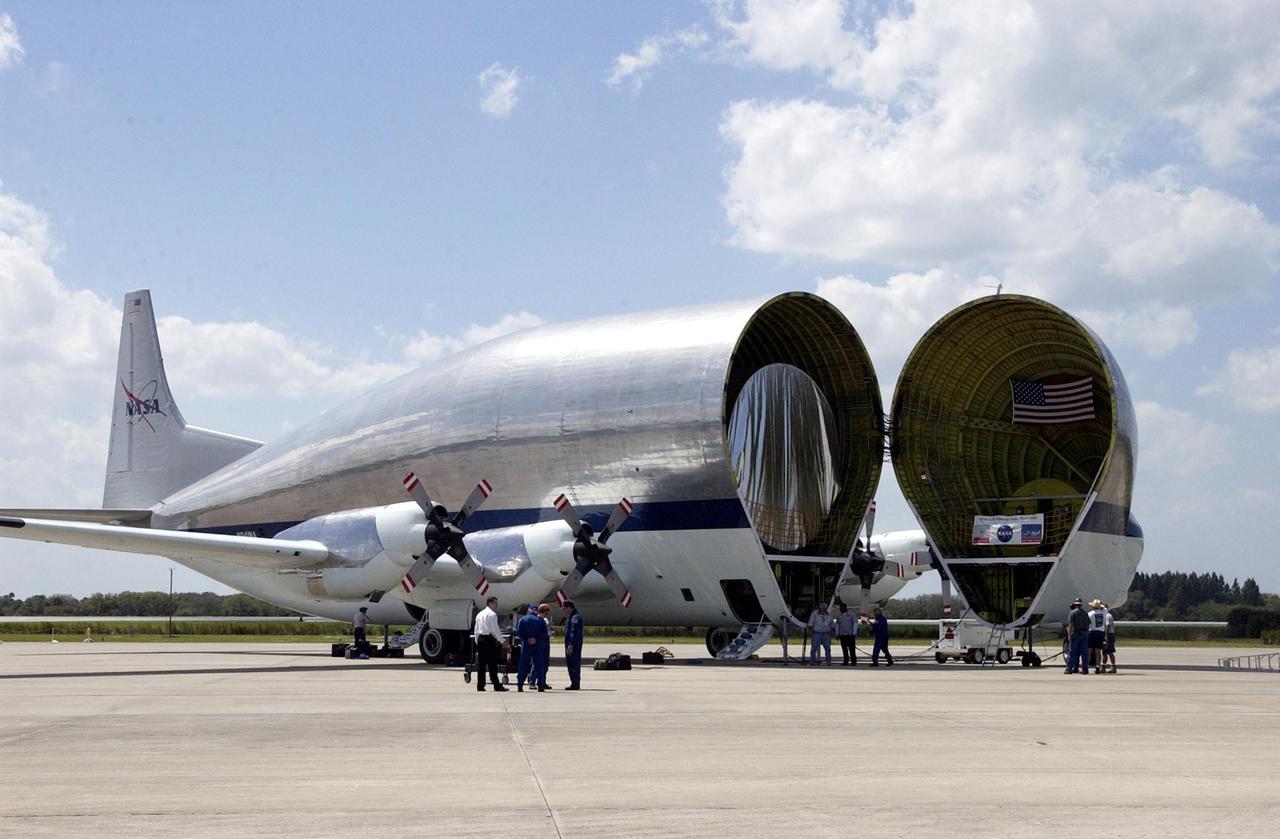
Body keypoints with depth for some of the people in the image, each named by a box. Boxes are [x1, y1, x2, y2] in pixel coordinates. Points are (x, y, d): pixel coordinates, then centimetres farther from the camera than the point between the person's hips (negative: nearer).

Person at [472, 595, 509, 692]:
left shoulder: (479, 614, 17)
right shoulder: (492, 614, -8)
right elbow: (495, 629, -13)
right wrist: (502, 641, -9)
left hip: (480, 638, 7)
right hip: (489, 639, -7)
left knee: (481, 663, 8)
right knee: (492, 663, -6)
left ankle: (480, 685, 6)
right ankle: (496, 685, -6)